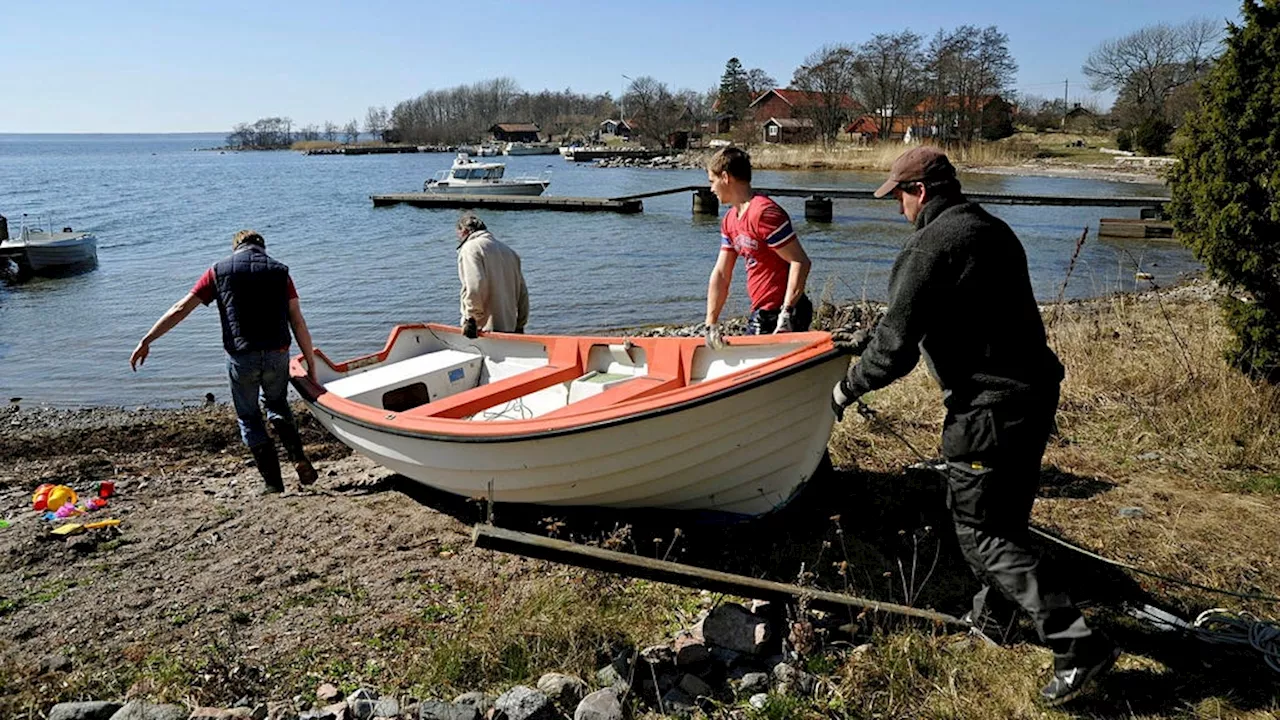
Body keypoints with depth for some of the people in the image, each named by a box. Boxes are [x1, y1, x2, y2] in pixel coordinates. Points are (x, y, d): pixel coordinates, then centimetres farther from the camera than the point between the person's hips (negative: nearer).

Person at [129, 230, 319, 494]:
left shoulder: (220, 270, 8)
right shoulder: (279, 270, 9)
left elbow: (180, 310, 7)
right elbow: (298, 323, 2)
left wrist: (146, 341, 14)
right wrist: (311, 366, 4)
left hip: (241, 356, -1)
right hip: (277, 354, 1)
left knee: (248, 418, 16)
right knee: (278, 405, 25)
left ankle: (273, 482, 11)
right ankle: (299, 458, 5)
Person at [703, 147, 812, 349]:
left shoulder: (763, 212, -18)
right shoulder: (730, 221, 12)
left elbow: (801, 262, -20)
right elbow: (720, 275, 13)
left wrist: (786, 312, -23)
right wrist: (711, 324, 8)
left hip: (783, 316, -9)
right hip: (760, 316, 9)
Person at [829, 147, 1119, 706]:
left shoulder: (927, 248, -17)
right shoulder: (995, 230, 13)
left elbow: (894, 346, -18)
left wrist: (847, 389, -3)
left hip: (988, 408, -10)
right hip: (1035, 392, 10)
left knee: (981, 528, 2)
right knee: (1008, 510, 23)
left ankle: (1077, 645, 0)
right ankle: (994, 608, 43)